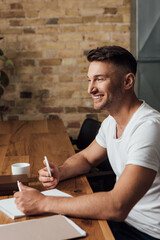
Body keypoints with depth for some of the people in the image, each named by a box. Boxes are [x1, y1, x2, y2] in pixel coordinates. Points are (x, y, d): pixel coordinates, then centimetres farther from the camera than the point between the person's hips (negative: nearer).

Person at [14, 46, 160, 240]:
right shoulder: (111, 122, 3)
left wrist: (43, 203, -28)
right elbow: (86, 158, 19)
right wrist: (59, 172, -4)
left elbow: (117, 207, -34)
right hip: (123, 218, 7)